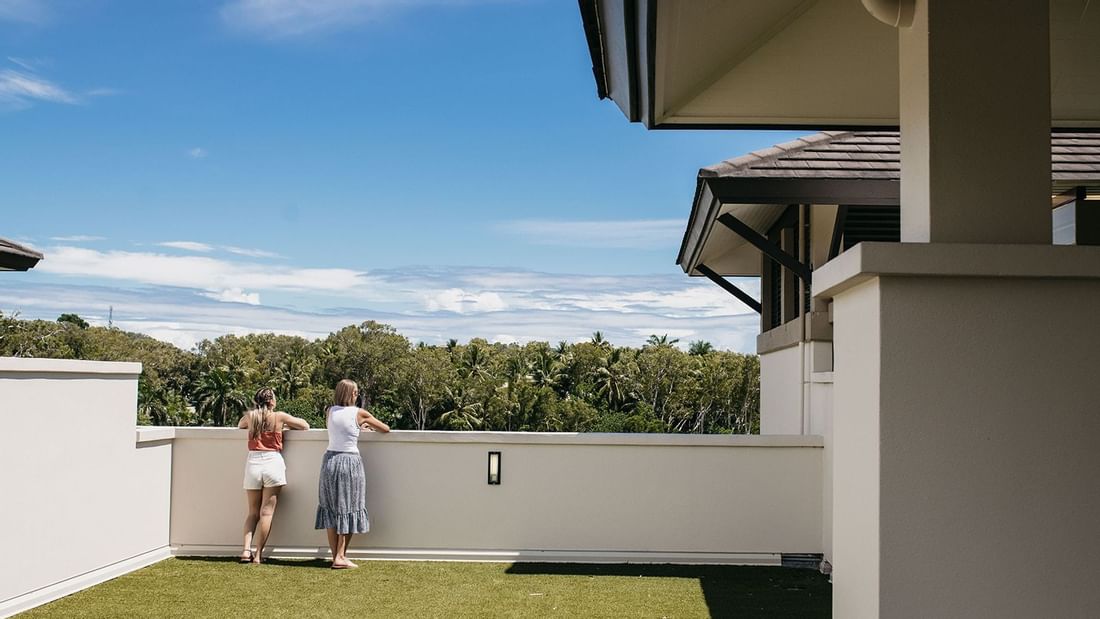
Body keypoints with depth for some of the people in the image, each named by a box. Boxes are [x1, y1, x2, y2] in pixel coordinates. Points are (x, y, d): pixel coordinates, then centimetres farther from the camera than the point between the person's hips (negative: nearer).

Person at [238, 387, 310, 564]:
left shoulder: (250, 416, 6)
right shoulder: (279, 416, -1)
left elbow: (240, 425, 28)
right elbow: (305, 426, 8)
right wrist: (286, 426, 22)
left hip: (253, 463, 3)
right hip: (273, 463, -2)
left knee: (253, 512, 12)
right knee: (267, 512, 0)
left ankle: (246, 549, -3)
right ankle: (258, 554, -3)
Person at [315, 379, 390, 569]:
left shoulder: (330, 412, 4)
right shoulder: (359, 414, -5)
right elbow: (386, 429, 6)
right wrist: (369, 425, 26)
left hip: (330, 460, 4)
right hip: (350, 462, -4)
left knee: (331, 510, 9)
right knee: (348, 510, 3)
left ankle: (336, 556, 8)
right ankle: (340, 557, -3)